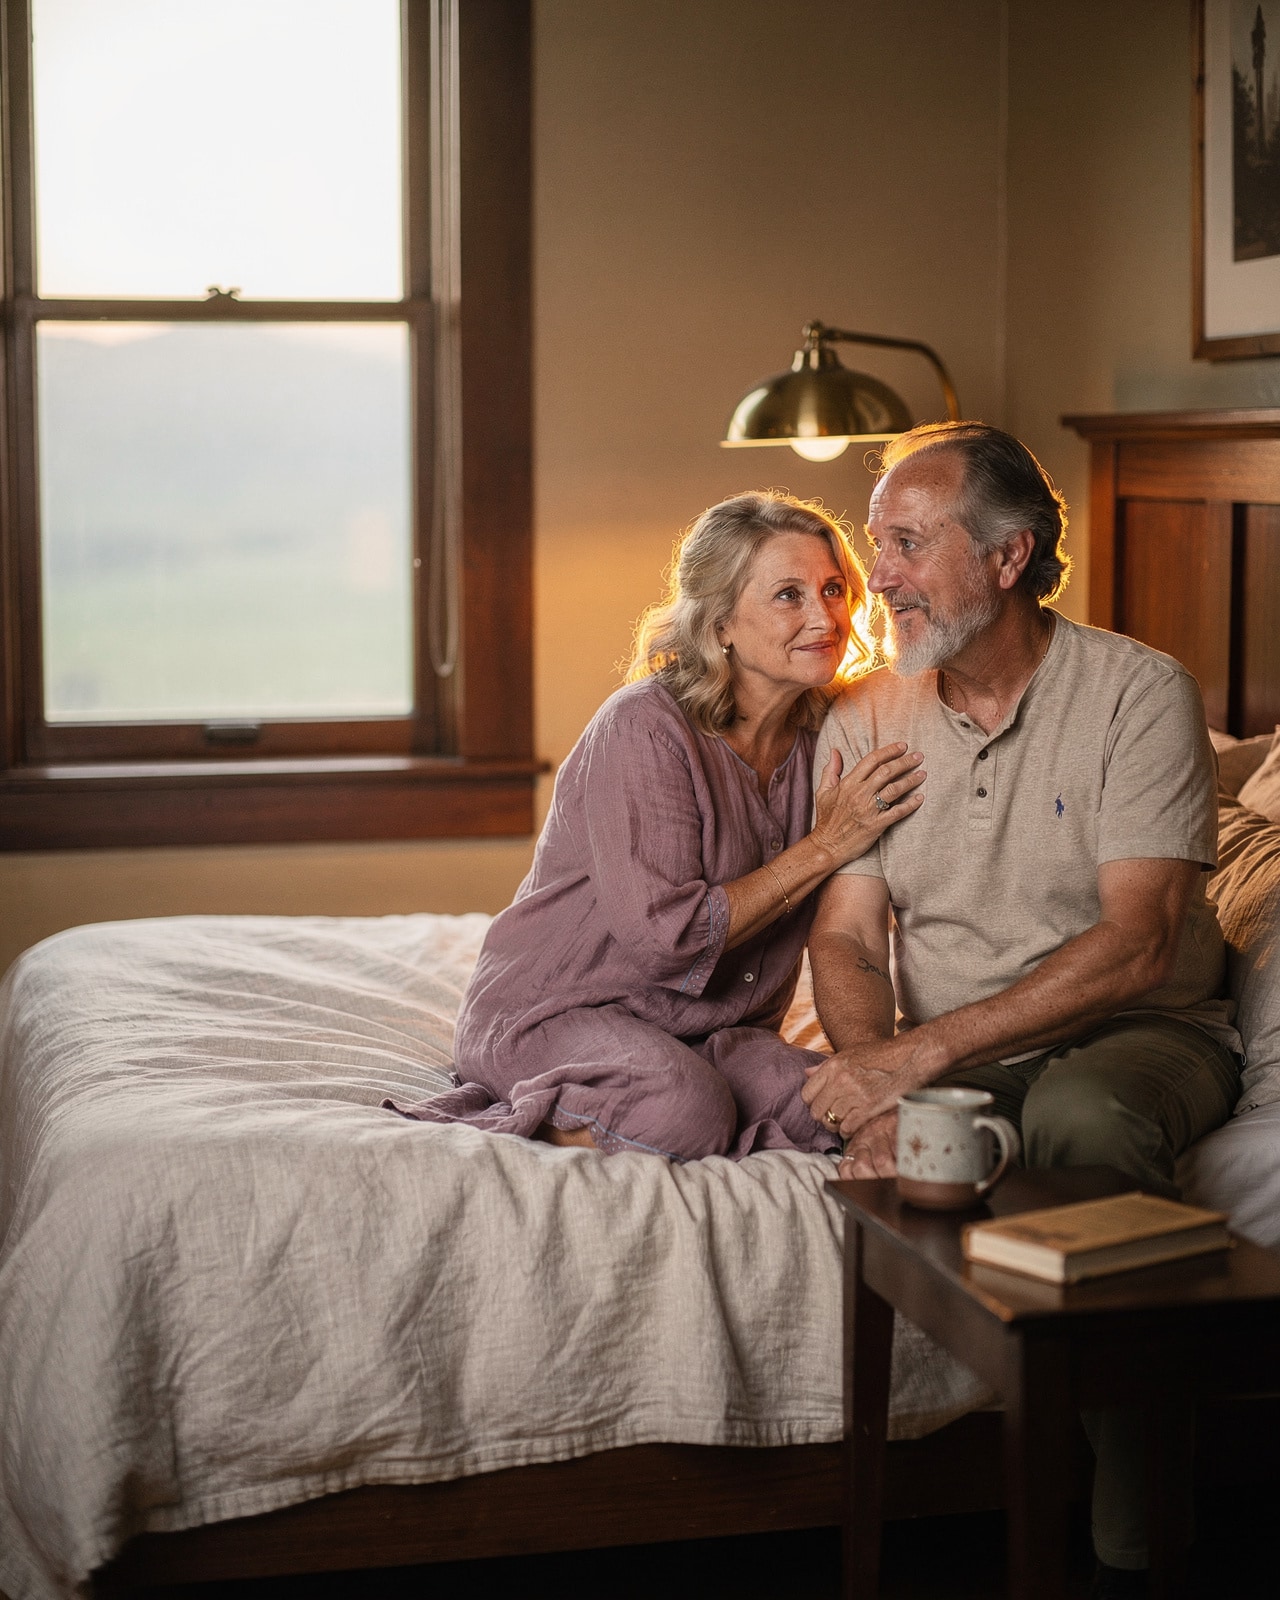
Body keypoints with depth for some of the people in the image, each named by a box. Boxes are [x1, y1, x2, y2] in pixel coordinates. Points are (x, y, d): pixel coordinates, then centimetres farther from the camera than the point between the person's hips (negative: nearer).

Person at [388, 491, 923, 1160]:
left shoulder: (821, 734, 3)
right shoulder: (645, 725, -18)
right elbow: (663, 936, -24)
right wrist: (822, 849, -18)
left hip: (705, 1031, 7)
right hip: (550, 1011, -7)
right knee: (685, 1109, -37)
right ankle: (524, 1118, -10)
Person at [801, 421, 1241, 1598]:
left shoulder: (1139, 694, -9)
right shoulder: (865, 722, 6)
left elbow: (1134, 948, -19)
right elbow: (847, 937, 1)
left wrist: (923, 1051, -27)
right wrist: (874, 1073, -22)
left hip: (1136, 1032, -3)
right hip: (948, 1060, 4)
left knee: (1081, 1113, -37)